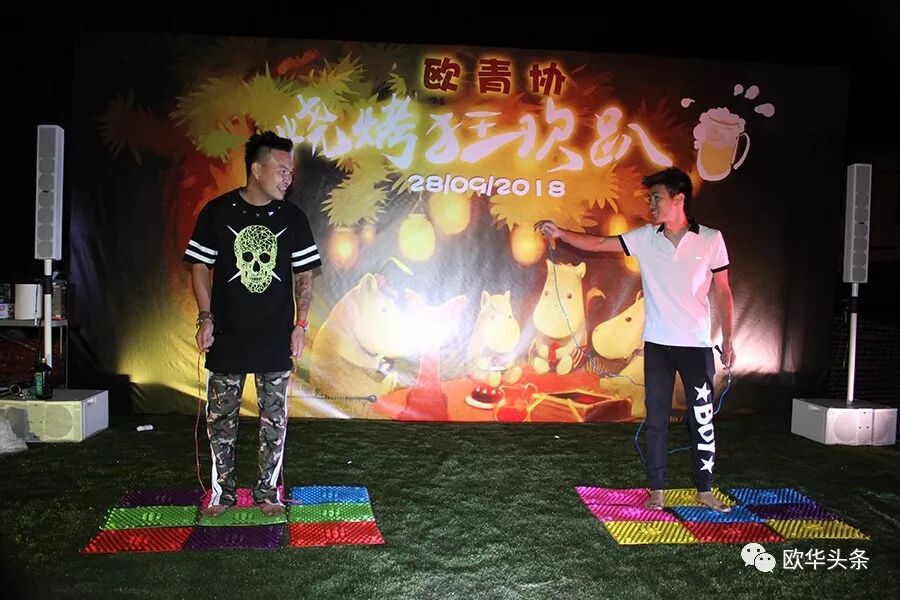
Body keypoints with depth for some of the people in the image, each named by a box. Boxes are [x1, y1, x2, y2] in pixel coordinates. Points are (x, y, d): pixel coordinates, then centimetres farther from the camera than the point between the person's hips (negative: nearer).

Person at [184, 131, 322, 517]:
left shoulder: (292, 218, 1)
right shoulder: (217, 211, -3)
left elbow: (304, 274, 6)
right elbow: (200, 267, 2)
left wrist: (300, 324, -1)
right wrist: (206, 319, -5)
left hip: (276, 338, 1)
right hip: (227, 336, -1)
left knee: (274, 417, 7)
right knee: (220, 416, 8)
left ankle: (268, 491, 21)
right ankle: (222, 491, 23)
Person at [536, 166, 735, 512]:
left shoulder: (711, 239, -3)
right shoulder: (644, 238, 2)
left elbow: (721, 293, 0)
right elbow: (599, 244, 4)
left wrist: (728, 341, -2)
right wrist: (560, 233, -8)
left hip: (697, 346, -2)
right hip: (657, 344, 2)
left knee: (702, 420, 5)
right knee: (656, 418, 7)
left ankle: (705, 490, 20)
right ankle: (657, 489, 18)